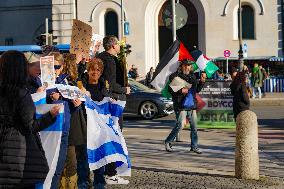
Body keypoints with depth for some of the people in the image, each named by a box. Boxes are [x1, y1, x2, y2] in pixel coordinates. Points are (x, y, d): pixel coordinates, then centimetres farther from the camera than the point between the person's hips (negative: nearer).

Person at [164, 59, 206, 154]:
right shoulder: (175, 76, -6)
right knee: (179, 125, -8)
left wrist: (202, 81, 7)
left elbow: (197, 90, 20)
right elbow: (170, 89, -11)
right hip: (181, 105, -6)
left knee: (194, 126, 5)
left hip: (192, 105, 6)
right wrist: (181, 91, -21)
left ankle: (194, 146, 15)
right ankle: (168, 142, 11)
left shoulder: (192, 76, 15)